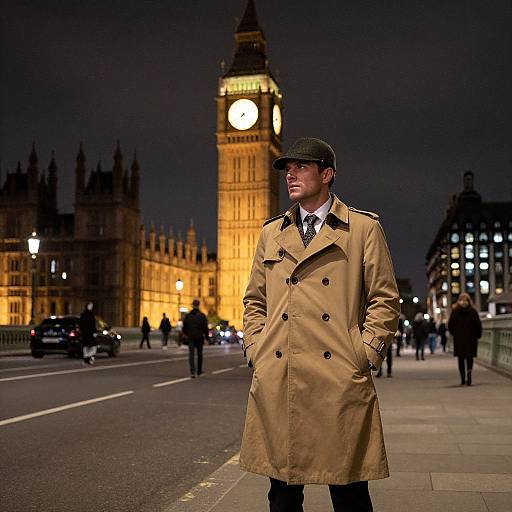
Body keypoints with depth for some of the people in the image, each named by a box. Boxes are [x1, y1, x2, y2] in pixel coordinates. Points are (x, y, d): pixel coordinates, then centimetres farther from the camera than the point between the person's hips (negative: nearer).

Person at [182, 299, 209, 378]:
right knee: (199, 354, 16)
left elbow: (184, 327, 10)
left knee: (191, 355, -2)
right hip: (199, 337, -1)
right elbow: (205, 328, -7)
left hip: (190, 338, 1)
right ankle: (199, 371, 26)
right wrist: (206, 337, 3)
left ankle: (192, 372, -17)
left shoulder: (188, 315, 3)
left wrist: (186, 334, 28)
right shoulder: (202, 316, -6)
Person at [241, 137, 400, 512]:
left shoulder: (364, 228, 5)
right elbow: (255, 301, 21)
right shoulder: (271, 233, 16)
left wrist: (364, 357, -4)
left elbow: (385, 300, 4)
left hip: (339, 383, -3)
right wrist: (256, 352, 8)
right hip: (276, 384, 4)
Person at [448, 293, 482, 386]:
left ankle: (463, 379, 5)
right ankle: (469, 371, -21)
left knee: (461, 358, 7)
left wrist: (453, 333, 16)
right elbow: (478, 324, -2)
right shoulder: (473, 311, -3)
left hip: (458, 338, 0)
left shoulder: (455, 311, -3)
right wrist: (477, 336, 10)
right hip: (471, 338, 0)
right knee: (469, 357, 8)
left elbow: (450, 325, 0)